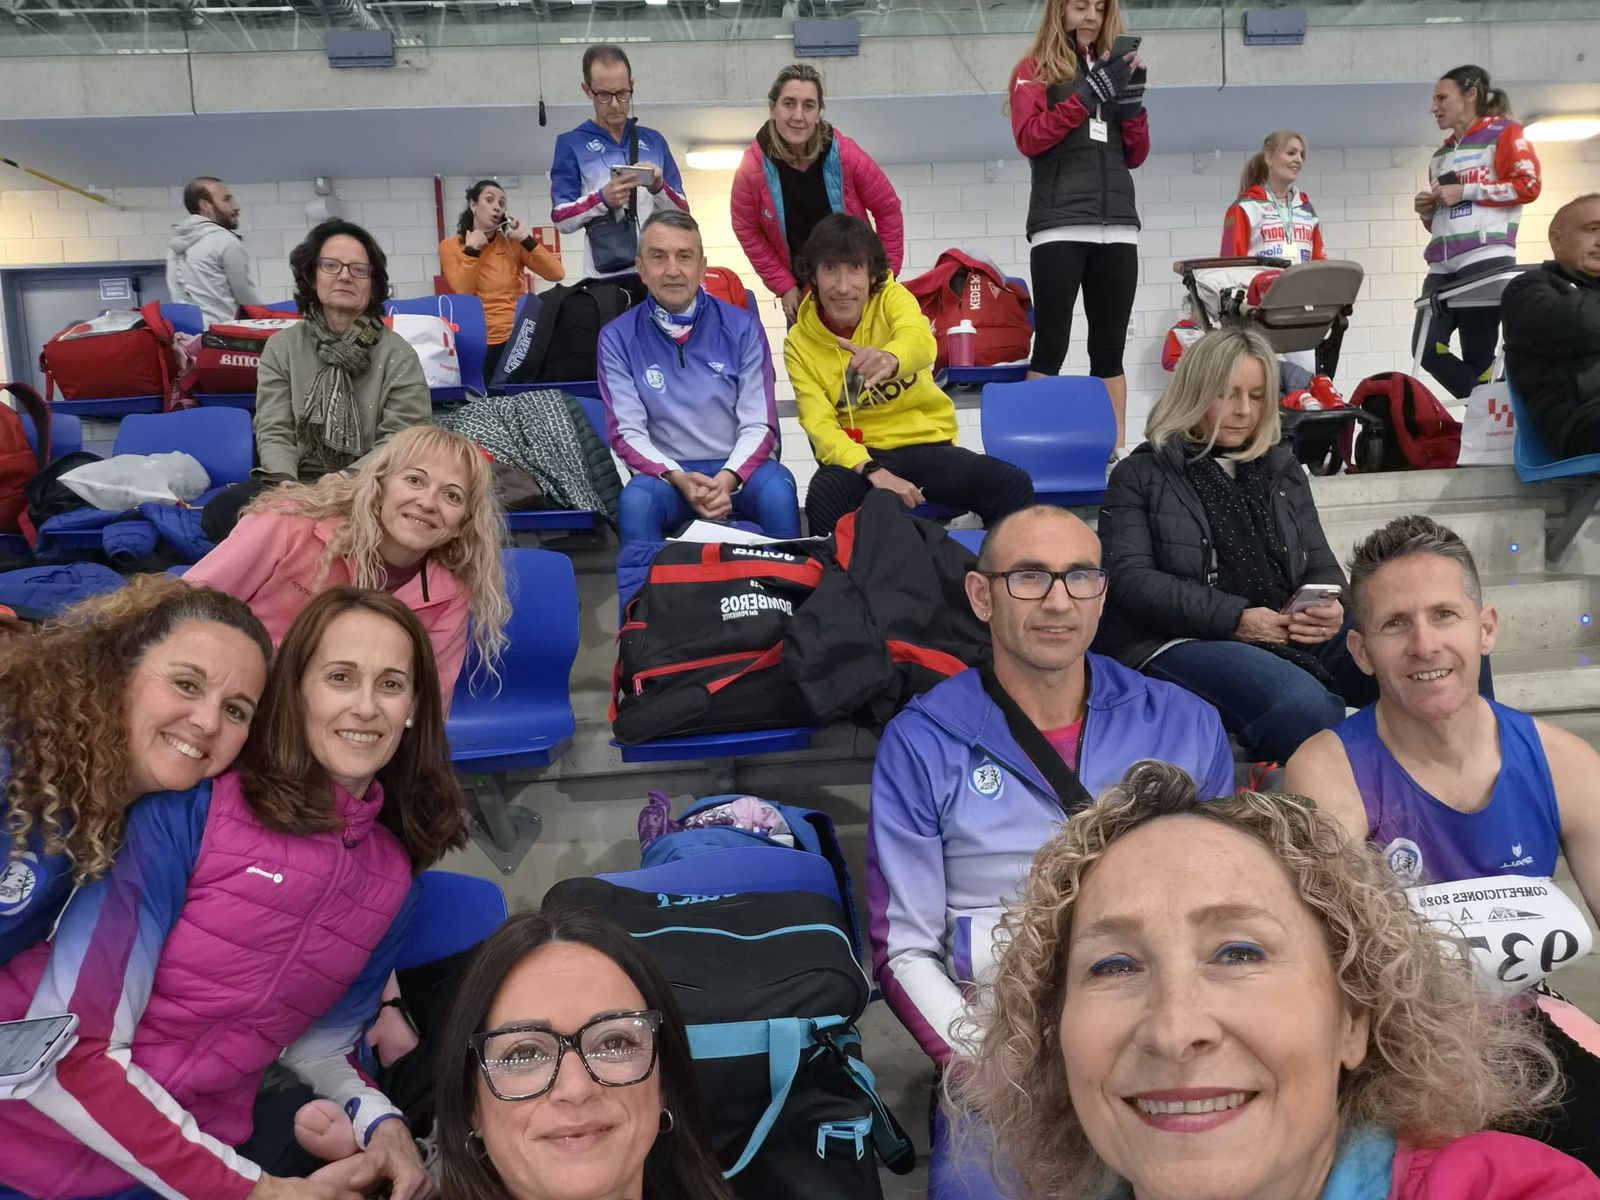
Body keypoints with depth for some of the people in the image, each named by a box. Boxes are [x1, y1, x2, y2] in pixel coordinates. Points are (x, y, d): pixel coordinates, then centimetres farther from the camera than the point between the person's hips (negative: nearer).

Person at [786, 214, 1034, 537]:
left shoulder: (891, 297, -5)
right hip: (859, 454, -1)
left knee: (1014, 485, -23)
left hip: (926, 443, 1)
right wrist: (873, 472, -29)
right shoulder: (799, 343, -3)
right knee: (825, 496, -35)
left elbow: (920, 341, -29)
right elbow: (819, 424, -10)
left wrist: (890, 359, -55)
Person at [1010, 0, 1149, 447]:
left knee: (1110, 348, 4)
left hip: (1118, 227, 5)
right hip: (1059, 227, -5)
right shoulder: (1035, 69, 7)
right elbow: (1028, 138, -8)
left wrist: (1132, 101, 2)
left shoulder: (1113, 67, 20)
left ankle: (1115, 449, 6)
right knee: (1050, 347, -7)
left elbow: (1136, 155, 17)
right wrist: (1087, 96, -13)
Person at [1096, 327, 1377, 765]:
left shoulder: (1282, 470, 23)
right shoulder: (1141, 475, 8)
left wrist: (1331, 607, -7)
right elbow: (1130, 579, -5)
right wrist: (1235, 619, -17)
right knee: (1304, 706, -36)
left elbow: (1320, 565, 20)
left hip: (1290, 636, 6)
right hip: (1180, 640, -5)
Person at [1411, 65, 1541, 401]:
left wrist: (1465, 192, -9)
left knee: (1477, 357, -10)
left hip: (1485, 261, -7)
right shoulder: (1441, 156, 26)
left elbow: (1527, 185, -8)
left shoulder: (1503, 133, 6)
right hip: (1443, 267, 7)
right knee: (1426, 348, -8)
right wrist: (1426, 209, 10)